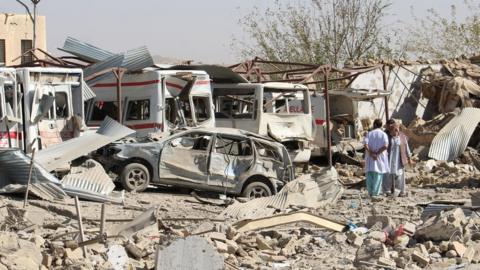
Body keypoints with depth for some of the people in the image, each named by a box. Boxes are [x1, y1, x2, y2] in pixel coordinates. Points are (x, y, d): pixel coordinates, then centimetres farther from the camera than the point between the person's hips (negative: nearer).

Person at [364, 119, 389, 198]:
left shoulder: (369, 134, 3)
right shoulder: (383, 134, 0)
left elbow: (366, 145, -12)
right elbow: (385, 146, -17)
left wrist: (372, 154, -13)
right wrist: (377, 153, -13)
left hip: (370, 158, 1)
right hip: (380, 158, -1)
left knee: (369, 175, 7)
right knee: (378, 175, 3)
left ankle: (370, 192, 3)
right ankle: (375, 193, -1)